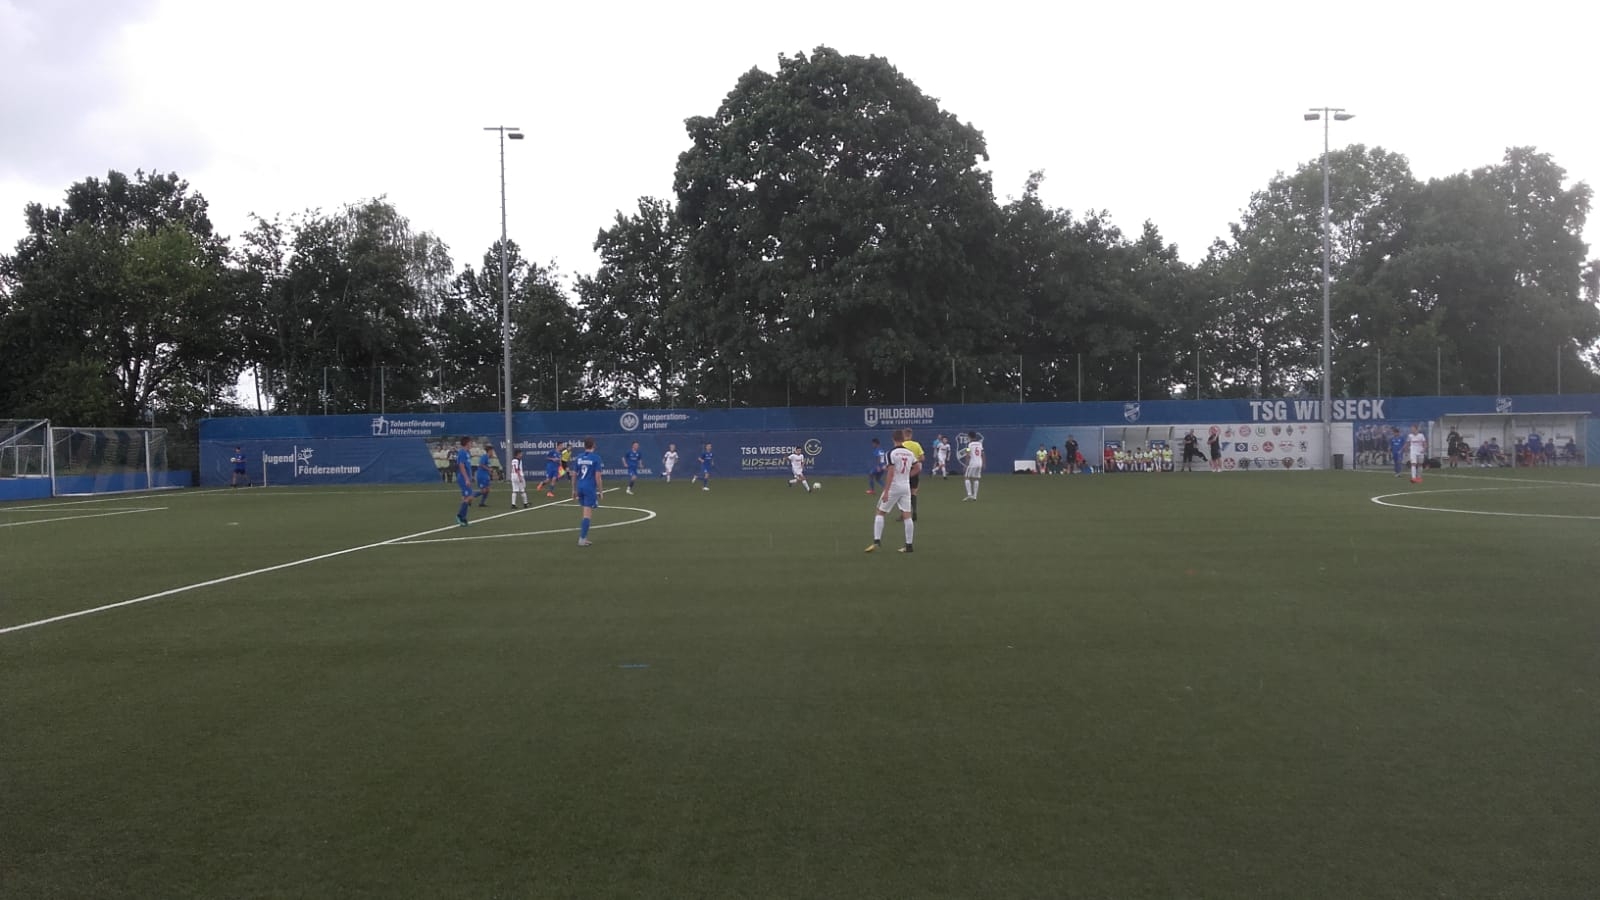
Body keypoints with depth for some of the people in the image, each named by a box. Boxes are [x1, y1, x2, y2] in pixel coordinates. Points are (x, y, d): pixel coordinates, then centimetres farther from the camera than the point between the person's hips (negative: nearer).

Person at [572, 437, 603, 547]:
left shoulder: (579, 457, 7)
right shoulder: (595, 457, -8)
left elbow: (574, 475, 9)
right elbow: (597, 476, -10)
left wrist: (574, 490, 18)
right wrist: (600, 491, -3)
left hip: (580, 488, 6)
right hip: (590, 488, -6)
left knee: (587, 513, 19)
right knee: (588, 515, -3)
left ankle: (584, 536, 17)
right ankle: (582, 539, -6)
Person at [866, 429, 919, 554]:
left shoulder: (892, 453, -11)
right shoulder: (910, 453, 7)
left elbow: (891, 473, -17)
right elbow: (918, 468, 12)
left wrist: (886, 491, -16)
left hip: (894, 486, -5)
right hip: (906, 486, 5)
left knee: (880, 513, 4)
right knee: (907, 515, 4)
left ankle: (876, 541, -4)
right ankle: (909, 545, 5)